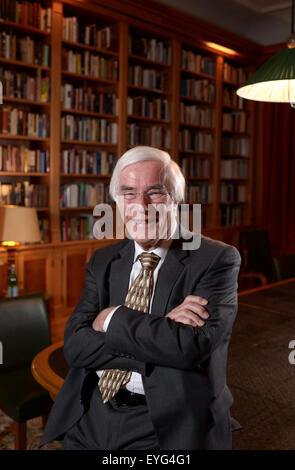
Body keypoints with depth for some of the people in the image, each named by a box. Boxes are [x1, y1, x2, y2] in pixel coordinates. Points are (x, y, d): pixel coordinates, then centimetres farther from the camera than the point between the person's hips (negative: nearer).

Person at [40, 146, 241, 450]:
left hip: (167, 425, -3)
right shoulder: (102, 261, 5)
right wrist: (159, 328, -16)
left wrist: (112, 318, -12)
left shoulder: (216, 260, -8)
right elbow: (75, 346, -5)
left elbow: (190, 345, -21)